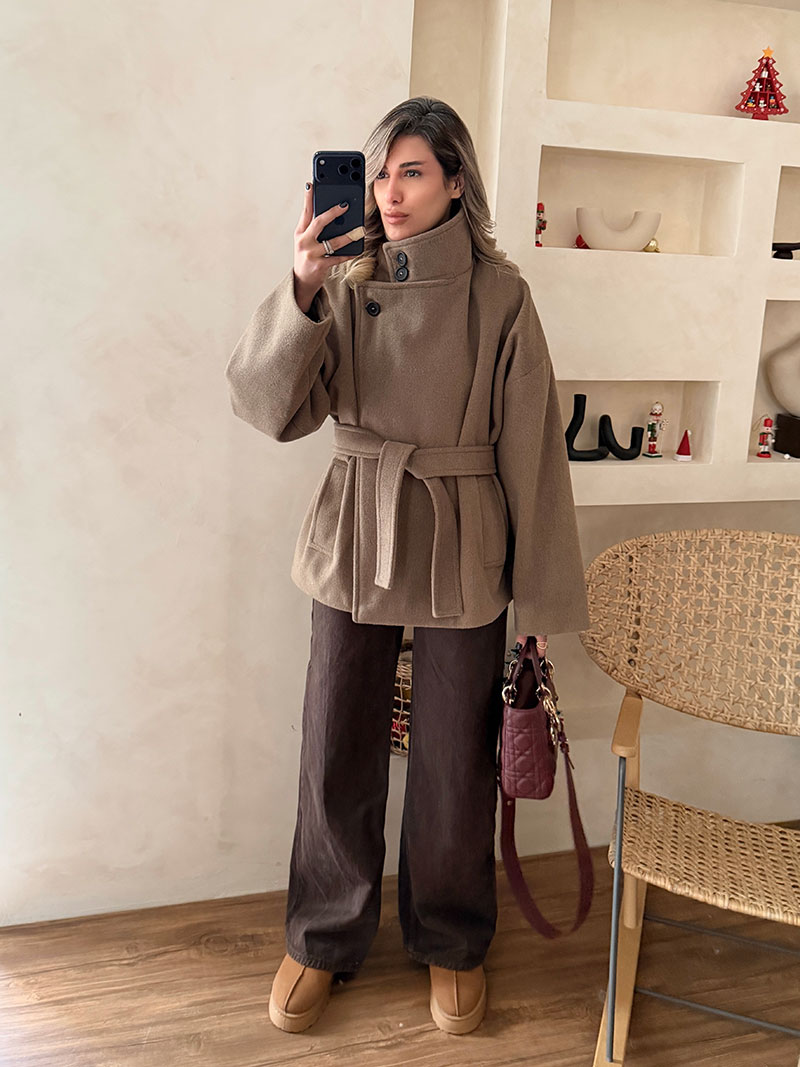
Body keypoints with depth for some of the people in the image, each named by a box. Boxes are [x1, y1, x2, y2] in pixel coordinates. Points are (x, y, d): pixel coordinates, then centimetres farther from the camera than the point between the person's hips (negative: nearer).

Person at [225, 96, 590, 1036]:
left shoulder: (498, 296, -6)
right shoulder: (344, 286, 0)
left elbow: (529, 447, -4)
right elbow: (270, 406, -10)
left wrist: (540, 595, -3)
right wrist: (301, 288, -23)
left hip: (461, 550, -1)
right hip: (354, 541, 2)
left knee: (454, 762, 10)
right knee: (337, 755, 10)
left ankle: (450, 943, 36)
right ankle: (324, 940, 34)